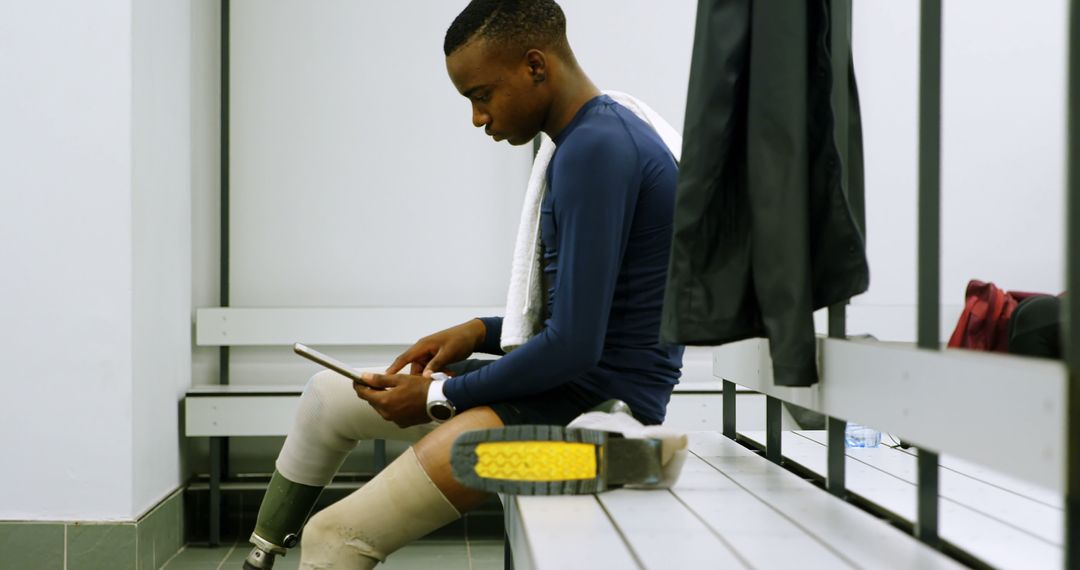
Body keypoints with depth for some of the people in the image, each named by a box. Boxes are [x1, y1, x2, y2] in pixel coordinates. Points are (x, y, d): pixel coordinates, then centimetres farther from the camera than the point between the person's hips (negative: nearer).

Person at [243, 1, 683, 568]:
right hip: (579, 379, 11)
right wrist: (481, 333, 6)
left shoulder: (596, 149, -20)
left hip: (595, 401, -11)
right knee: (327, 394, 19)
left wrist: (440, 397, -10)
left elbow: (576, 345, -23)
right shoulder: (601, 134, 12)